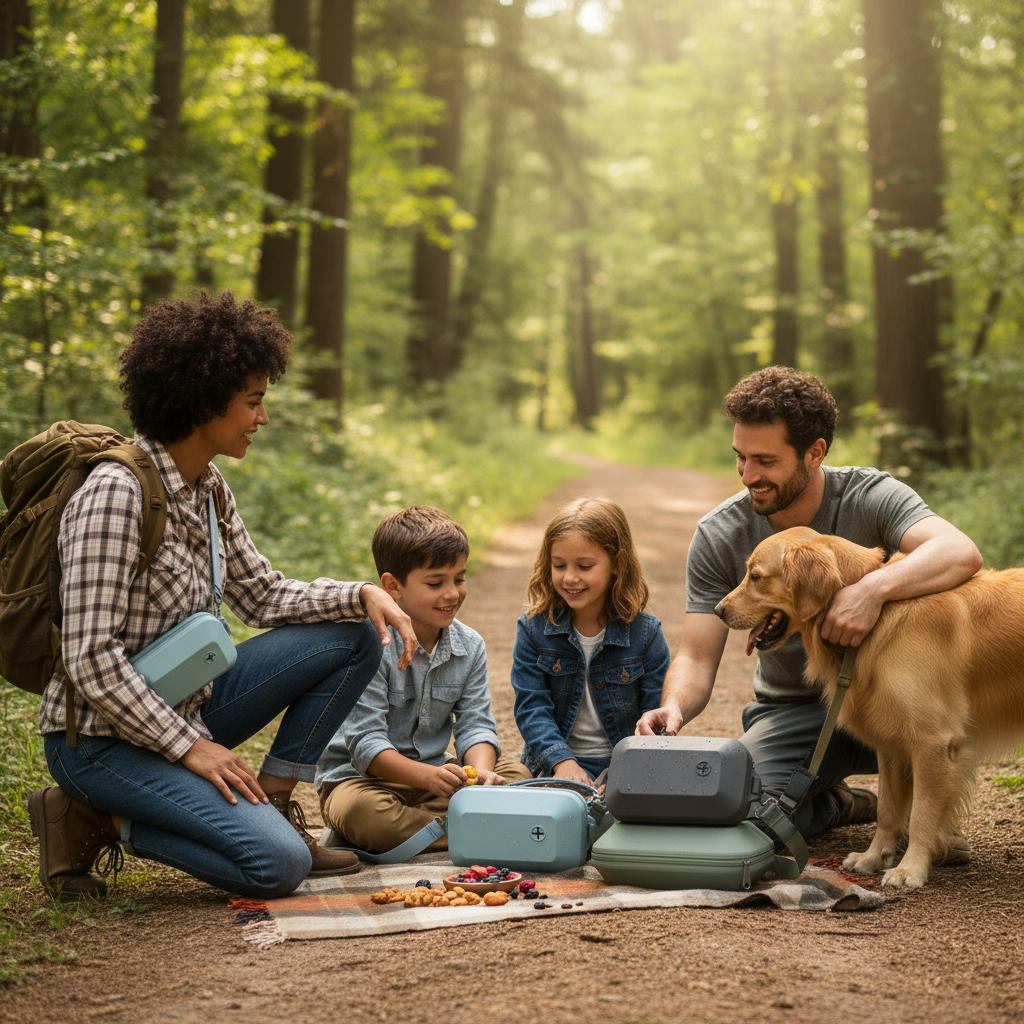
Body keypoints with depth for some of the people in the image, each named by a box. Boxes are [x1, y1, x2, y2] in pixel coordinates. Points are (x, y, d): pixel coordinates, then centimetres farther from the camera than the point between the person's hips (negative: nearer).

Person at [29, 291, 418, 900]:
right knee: (279, 865, -23)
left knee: (354, 637, 3)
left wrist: (363, 595, -4)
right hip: (105, 737, -9)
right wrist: (189, 746, -20)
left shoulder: (208, 490, 5)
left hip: (182, 706, 9)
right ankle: (95, 822, -5)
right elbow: (92, 660, -25)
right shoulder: (117, 492, -23)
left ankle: (272, 801, 7)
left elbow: (262, 595, 12)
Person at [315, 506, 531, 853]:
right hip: (358, 775, -6)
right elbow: (366, 741, -24)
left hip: (434, 771, 6)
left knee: (516, 774, -13)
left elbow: (475, 724, -2)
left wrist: (480, 771, -26)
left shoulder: (470, 646, 1)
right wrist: (426, 775, -40)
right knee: (359, 811, -39)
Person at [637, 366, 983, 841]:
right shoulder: (718, 536, -10)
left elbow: (962, 553, -35)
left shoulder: (869, 497, -16)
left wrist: (875, 587, -52)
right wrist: (674, 707, -35)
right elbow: (697, 658, -11)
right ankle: (837, 805, 9)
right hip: (791, 709, 1)